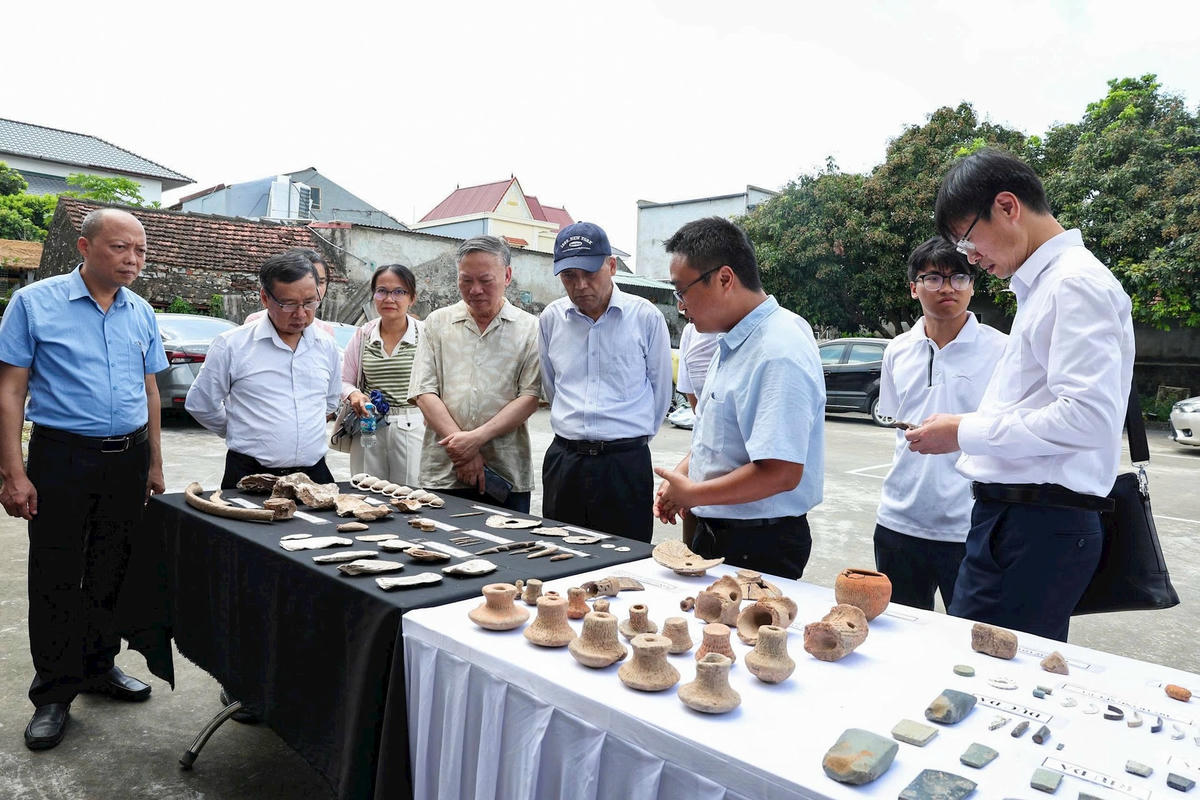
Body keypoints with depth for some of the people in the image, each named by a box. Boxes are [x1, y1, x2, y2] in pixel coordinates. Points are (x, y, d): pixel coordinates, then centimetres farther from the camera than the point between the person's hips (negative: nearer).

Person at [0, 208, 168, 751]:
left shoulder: (141, 314, 7)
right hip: (62, 457, -4)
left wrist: (154, 463, 11)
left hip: (128, 457, 4)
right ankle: (54, 694, 17)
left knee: (111, 573, 13)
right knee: (56, 579, 4)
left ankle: (98, 666, 30)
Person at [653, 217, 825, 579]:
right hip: (713, 533, 9)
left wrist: (693, 494, -17)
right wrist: (680, 474, 4)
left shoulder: (778, 352, -23)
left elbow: (781, 473, -28)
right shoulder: (733, 343, 8)